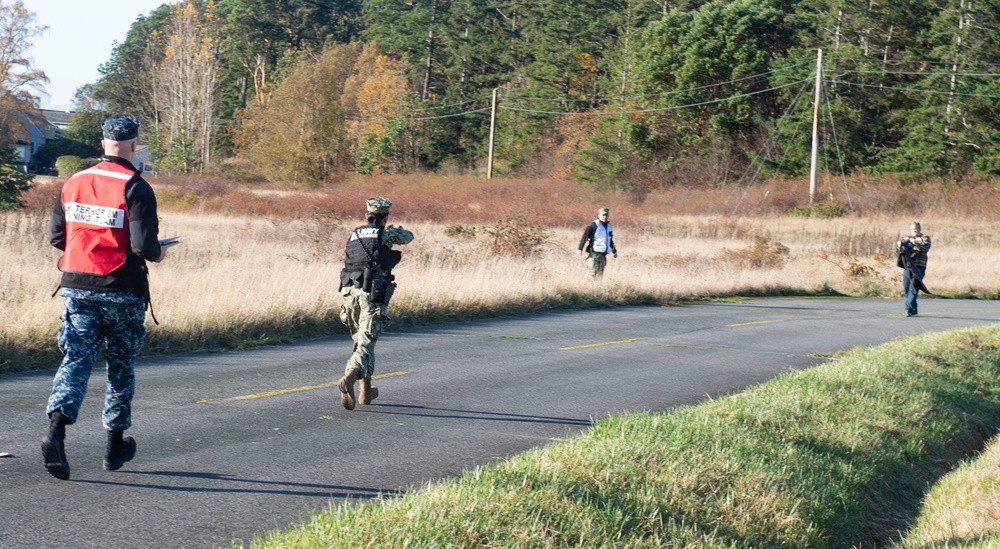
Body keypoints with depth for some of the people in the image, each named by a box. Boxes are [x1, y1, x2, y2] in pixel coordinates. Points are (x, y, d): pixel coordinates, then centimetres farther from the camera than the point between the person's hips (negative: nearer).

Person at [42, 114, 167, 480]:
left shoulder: (74, 183, 4)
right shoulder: (136, 188, -12)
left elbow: (56, 237, 8)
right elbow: (144, 246, -18)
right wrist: (158, 253, 4)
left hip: (76, 287, 3)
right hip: (122, 291, -3)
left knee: (75, 360, 1)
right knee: (121, 366, 12)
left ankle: (56, 428, -22)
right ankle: (116, 445, 21)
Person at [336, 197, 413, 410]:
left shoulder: (354, 235, 15)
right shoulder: (386, 233, 4)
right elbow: (408, 237, 23)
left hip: (350, 291, 5)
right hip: (373, 294, -5)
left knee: (361, 340, 21)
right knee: (366, 343, -9)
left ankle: (366, 390, 27)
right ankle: (348, 379, -35)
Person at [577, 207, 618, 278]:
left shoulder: (608, 226, 16)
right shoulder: (593, 225, -7)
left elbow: (610, 240, 28)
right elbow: (585, 237, -10)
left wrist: (614, 251, 31)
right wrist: (580, 249, -15)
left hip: (603, 253, 7)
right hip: (594, 253, -7)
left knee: (600, 273, 6)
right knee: (594, 272, -12)